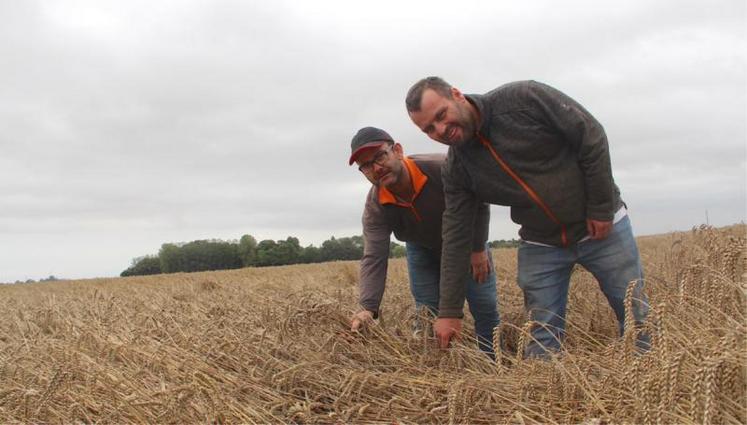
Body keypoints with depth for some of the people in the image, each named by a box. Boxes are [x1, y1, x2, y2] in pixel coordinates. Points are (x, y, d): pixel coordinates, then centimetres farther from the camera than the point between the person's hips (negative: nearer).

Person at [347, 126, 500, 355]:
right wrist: (368, 308, -44)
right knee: (427, 314, -3)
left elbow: (479, 202, -21)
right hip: (422, 251, 2)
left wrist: (479, 249, -19)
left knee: (485, 308, -1)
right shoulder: (375, 207, -28)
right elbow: (374, 258, -31)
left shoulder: (442, 167, -36)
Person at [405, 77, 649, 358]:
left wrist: (601, 208, -15)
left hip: (602, 226, -2)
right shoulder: (455, 170, -9)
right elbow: (455, 239, -6)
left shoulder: (524, 98, -21)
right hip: (540, 245, 2)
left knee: (636, 317, 6)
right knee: (543, 337, -2)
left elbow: (591, 137, -15)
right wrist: (449, 311, -7)